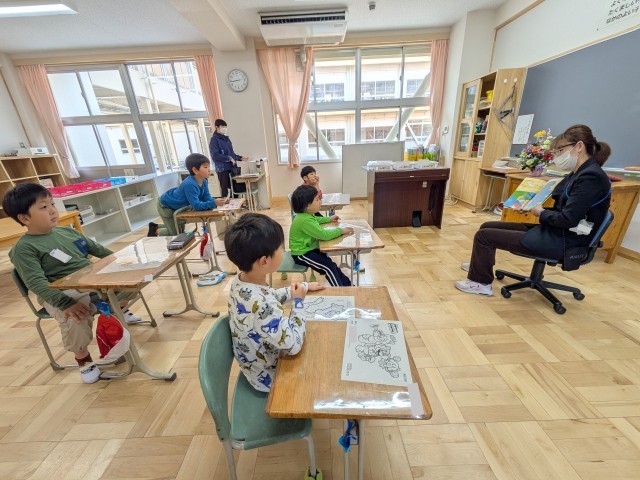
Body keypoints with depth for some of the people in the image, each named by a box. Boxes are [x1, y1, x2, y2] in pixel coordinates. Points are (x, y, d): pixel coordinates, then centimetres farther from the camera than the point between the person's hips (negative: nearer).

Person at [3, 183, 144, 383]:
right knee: (75, 318, -34)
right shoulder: (24, 248, -11)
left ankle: (120, 309, 29)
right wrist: (66, 304, -35)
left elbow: (97, 249, 20)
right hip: (64, 294, -6)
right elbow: (37, 283, -22)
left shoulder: (67, 231, 10)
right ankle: (83, 359, -6)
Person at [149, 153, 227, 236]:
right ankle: (156, 230, 23)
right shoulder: (190, 184, -41)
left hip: (177, 206, 8)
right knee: (176, 234, -1)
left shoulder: (204, 181, -16)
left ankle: (155, 227, 40)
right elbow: (196, 205, -43)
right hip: (166, 205, -8)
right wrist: (214, 203, -54)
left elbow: (206, 197, -15)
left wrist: (216, 201, -35)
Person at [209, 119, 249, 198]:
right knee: (225, 191, -5)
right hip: (223, 169, -7)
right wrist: (229, 158, -18)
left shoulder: (226, 138, 18)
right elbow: (215, 155, -15)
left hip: (232, 168, 8)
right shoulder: (214, 140, -4)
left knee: (237, 189, 9)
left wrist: (241, 158, 12)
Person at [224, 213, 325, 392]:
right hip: (269, 376, -7)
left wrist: (304, 286, 6)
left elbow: (273, 296, 6)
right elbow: (294, 345, -30)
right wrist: (298, 301, -21)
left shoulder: (240, 282, -13)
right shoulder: (262, 306, -41)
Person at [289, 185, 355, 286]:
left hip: (309, 248, 10)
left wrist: (329, 219, 22)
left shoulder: (307, 215, 2)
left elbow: (315, 219, 29)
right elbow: (324, 235, -35)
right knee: (329, 267, -16)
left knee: (331, 264, 8)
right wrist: (341, 231, -22)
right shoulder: (305, 220, -30)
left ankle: (347, 285, 16)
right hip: (301, 254, -10)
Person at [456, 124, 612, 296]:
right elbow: (562, 211, 15)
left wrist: (541, 212, -8)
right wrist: (532, 207, 1)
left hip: (562, 242, -10)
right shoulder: (579, 173, 12)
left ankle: (481, 283, 5)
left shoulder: (591, 176, -18)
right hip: (553, 232, 10)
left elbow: (567, 219, -24)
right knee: (487, 226, 12)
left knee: (484, 235, -13)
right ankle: (481, 265, 35)